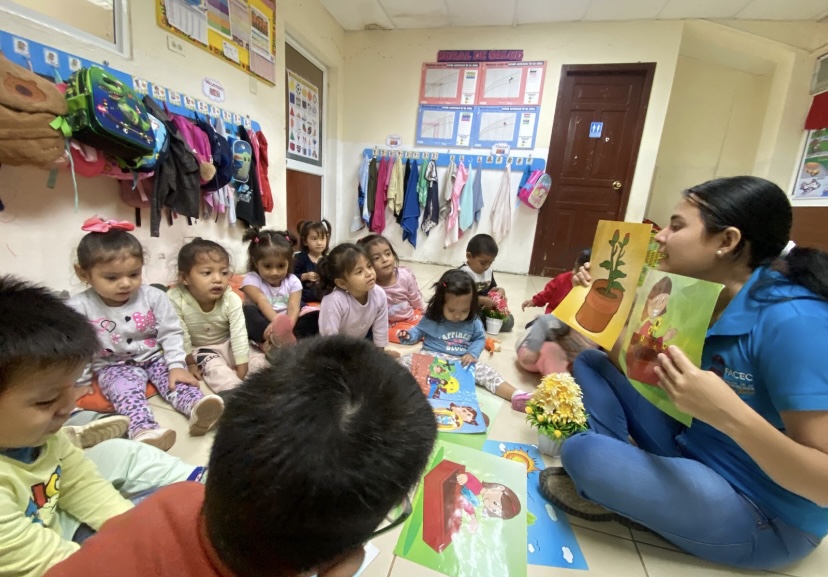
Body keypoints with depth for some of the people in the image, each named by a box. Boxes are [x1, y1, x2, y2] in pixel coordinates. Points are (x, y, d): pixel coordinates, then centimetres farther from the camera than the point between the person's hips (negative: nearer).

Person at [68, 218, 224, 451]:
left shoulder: (154, 297, -11)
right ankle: (143, 429, -48)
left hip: (155, 357, 1)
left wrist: (176, 365, -15)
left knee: (175, 379, -23)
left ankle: (197, 408, -44)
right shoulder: (79, 307, -12)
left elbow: (171, 333, -8)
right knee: (125, 388, -28)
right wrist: (80, 382, 0)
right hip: (114, 366, -1)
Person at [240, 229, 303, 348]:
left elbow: (294, 308, -15)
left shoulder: (292, 281, -1)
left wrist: (287, 326, -37)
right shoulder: (251, 280, -6)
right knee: (248, 311, -30)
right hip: (261, 323, -2)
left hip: (284, 322, 2)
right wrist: (277, 321, -44)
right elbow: (262, 302, -24)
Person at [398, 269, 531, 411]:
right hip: (432, 357, 0)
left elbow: (480, 338, 10)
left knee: (487, 372, -16)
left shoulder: (473, 321, -3)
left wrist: (472, 354, -9)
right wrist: (408, 336, -14)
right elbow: (418, 331, 8)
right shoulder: (430, 319, -6)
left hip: (462, 362, 1)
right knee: (405, 361, -23)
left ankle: (516, 396, -18)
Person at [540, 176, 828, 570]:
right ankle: (617, 469, -2)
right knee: (590, 363, 3)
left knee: (584, 453, -30)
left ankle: (612, 489, 4)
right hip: (689, 450, 7)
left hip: (765, 516, -7)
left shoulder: (793, 322, -28)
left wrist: (729, 414, -42)